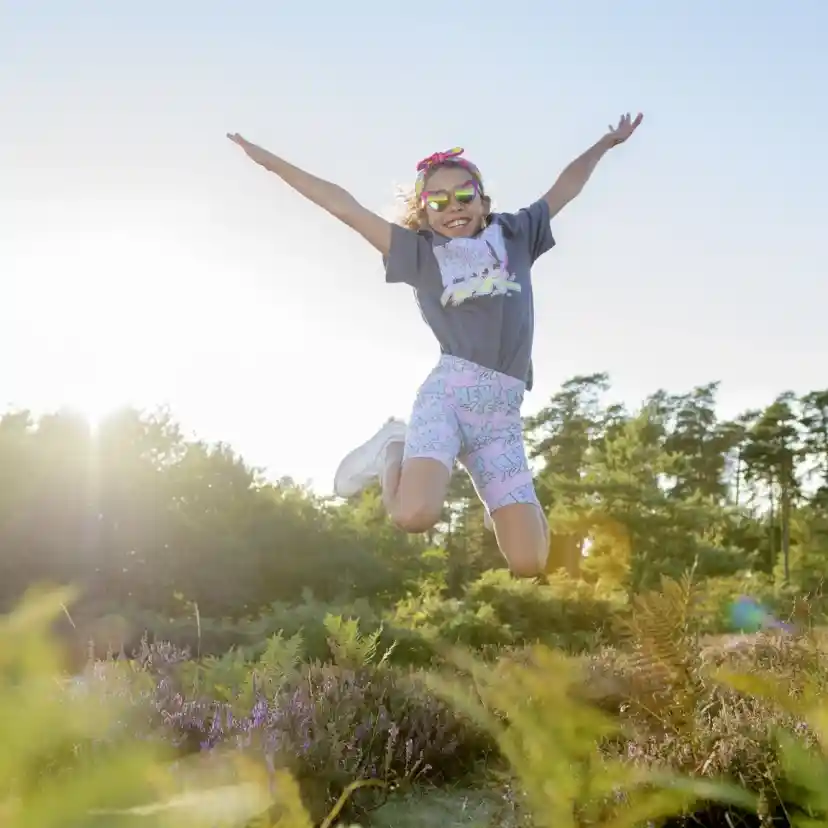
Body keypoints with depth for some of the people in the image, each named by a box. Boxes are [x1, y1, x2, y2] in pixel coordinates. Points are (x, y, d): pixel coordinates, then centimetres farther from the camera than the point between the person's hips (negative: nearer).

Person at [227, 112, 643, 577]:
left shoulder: (514, 235, 18)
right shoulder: (419, 251, 10)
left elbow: (565, 189, 31)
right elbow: (344, 206, 10)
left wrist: (606, 143, 41)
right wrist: (267, 160, 12)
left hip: (503, 413, 3)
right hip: (448, 392, -2)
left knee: (528, 564, -6)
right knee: (414, 516, -31)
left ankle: (499, 499, 29)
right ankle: (393, 450, 4)